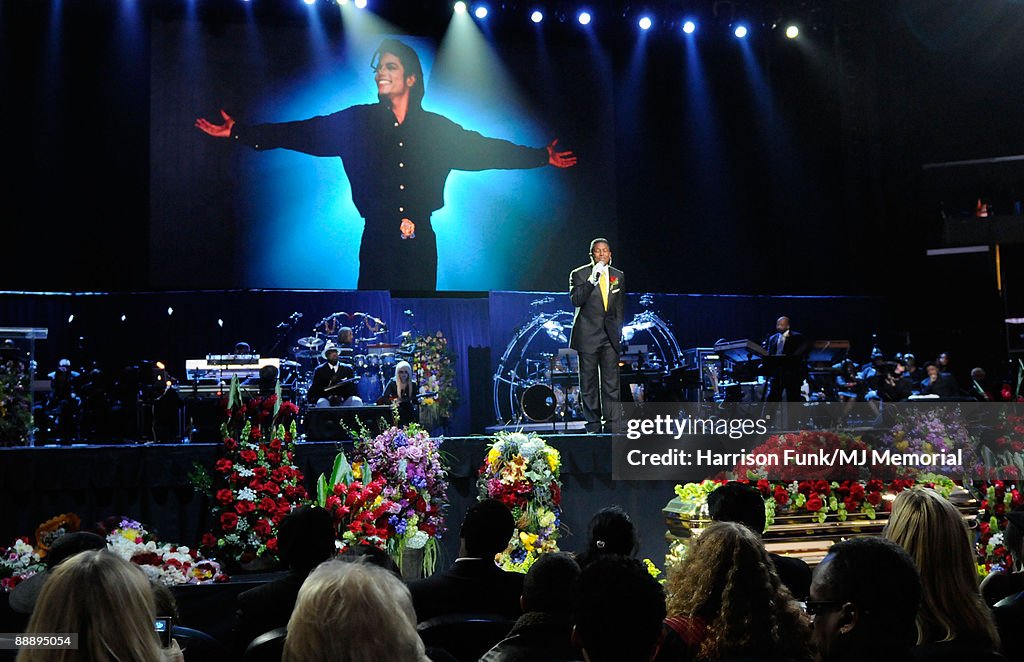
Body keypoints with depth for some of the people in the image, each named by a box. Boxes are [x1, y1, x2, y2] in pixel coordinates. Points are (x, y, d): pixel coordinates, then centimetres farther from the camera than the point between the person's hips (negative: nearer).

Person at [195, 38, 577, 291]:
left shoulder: (437, 129, 9)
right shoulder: (357, 122, 6)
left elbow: (487, 149, 15)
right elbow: (304, 133, 3)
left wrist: (542, 157, 14)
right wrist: (240, 132, -4)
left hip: (420, 243, 1)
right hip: (377, 242, -1)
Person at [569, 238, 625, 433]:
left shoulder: (618, 276, 11)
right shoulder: (579, 275, 0)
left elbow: (621, 307, 16)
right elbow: (576, 300, -13)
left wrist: (620, 332, 12)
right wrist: (591, 280, -22)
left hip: (610, 335, 2)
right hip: (587, 335, -2)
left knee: (611, 381, 0)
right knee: (589, 381, 2)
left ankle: (612, 422, 3)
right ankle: (593, 422, 9)